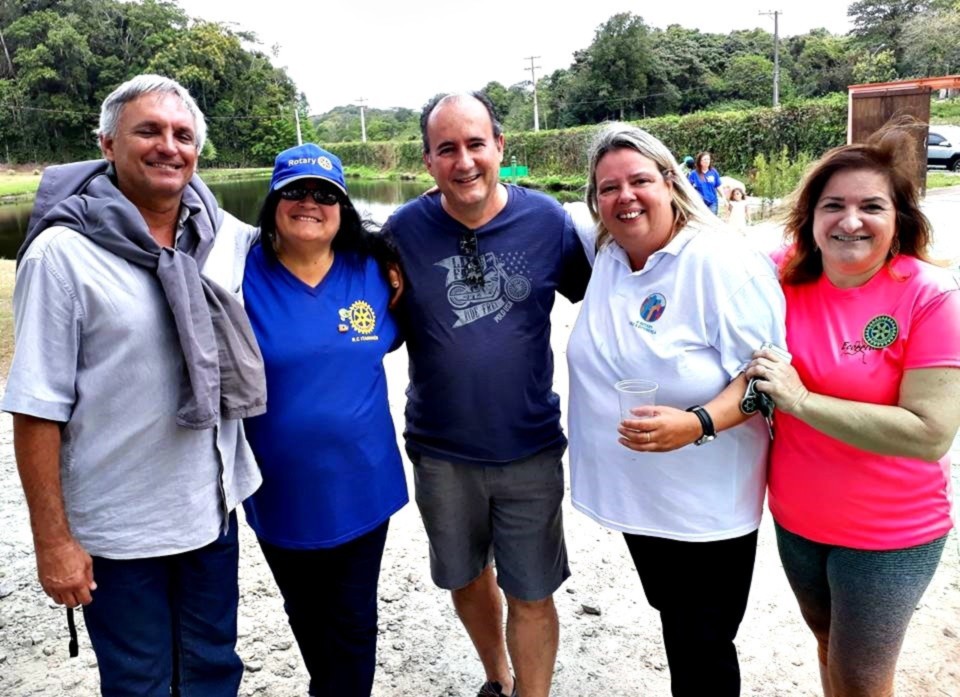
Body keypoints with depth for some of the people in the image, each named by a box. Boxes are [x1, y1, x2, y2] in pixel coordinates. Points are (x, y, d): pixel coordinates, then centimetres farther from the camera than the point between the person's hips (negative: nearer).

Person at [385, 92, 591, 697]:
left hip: (530, 448, -1)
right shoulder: (405, 228, -6)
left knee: (532, 595, 8)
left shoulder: (547, 220, -8)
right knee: (466, 577, 22)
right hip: (441, 450, 2)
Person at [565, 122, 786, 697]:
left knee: (702, 651, 9)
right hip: (635, 493, 6)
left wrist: (698, 424, -33)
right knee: (674, 622, 25)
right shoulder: (604, 255, 1)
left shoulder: (722, 263, -18)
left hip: (708, 506, -6)